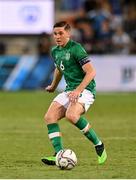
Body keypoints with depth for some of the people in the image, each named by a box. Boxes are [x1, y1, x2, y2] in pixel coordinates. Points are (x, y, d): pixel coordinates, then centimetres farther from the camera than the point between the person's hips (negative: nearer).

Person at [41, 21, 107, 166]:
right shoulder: (55, 51, 12)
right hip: (69, 90, 8)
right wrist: (53, 86, 47)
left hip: (85, 89, -8)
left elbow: (91, 72, -18)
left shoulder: (76, 49, -13)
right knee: (49, 117, -10)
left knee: (71, 115, -33)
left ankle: (98, 144, -16)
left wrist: (78, 90, -27)